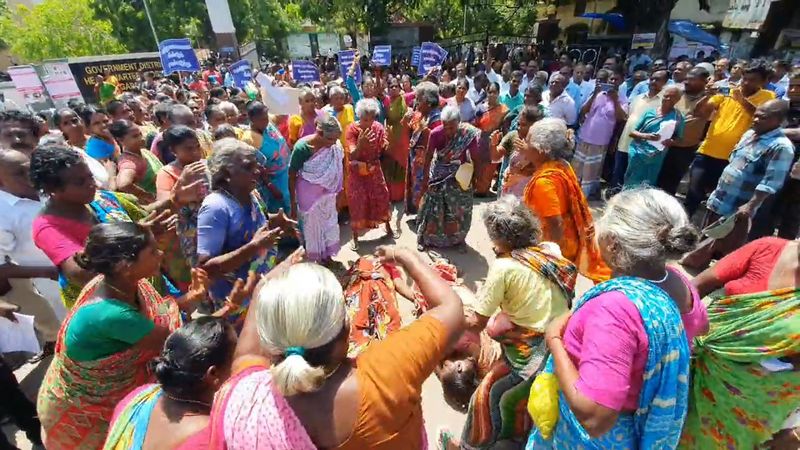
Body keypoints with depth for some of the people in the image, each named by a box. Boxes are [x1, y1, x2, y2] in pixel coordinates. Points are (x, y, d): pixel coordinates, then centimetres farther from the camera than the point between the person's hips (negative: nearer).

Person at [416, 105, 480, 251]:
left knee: (459, 208, 11)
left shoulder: (469, 133, -24)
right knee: (433, 206, 9)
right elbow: (428, 157, -15)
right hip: (438, 174, 0)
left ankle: (458, 238, 35)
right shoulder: (436, 133, -24)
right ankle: (425, 237, 30)